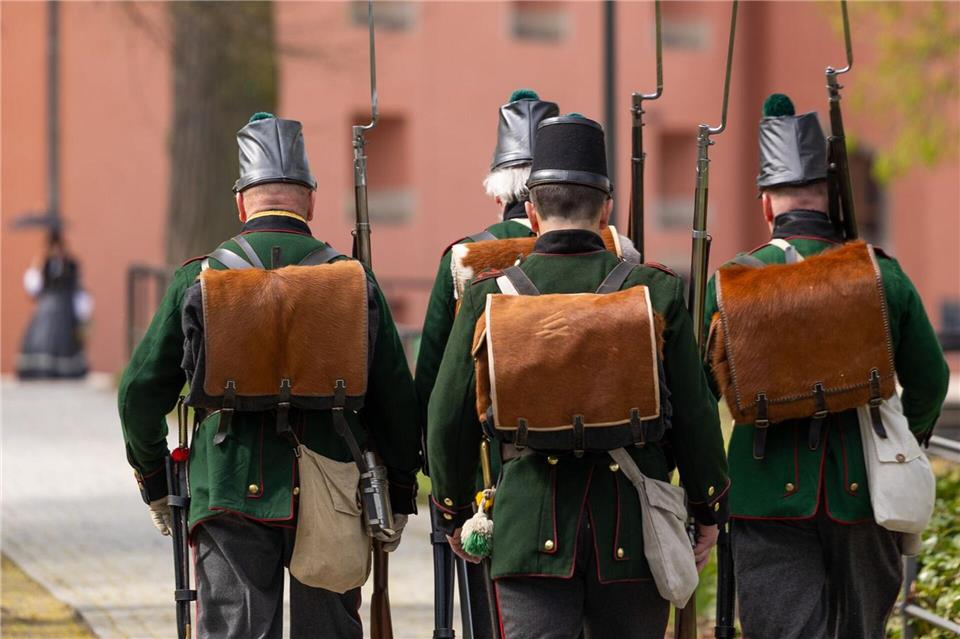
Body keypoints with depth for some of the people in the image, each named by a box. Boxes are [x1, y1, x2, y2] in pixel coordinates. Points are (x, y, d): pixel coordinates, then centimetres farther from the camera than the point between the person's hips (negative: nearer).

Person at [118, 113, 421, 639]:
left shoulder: (198, 278, 2)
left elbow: (141, 390, 5)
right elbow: (396, 401, 6)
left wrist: (154, 484, 19)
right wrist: (399, 496, 18)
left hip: (231, 494, -1)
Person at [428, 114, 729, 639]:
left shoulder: (488, 295, -1)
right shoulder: (656, 291, -2)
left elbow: (449, 416, 3)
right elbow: (694, 414, 2)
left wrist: (454, 512, 17)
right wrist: (708, 510, 14)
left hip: (530, 523, -1)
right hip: (632, 524, 1)